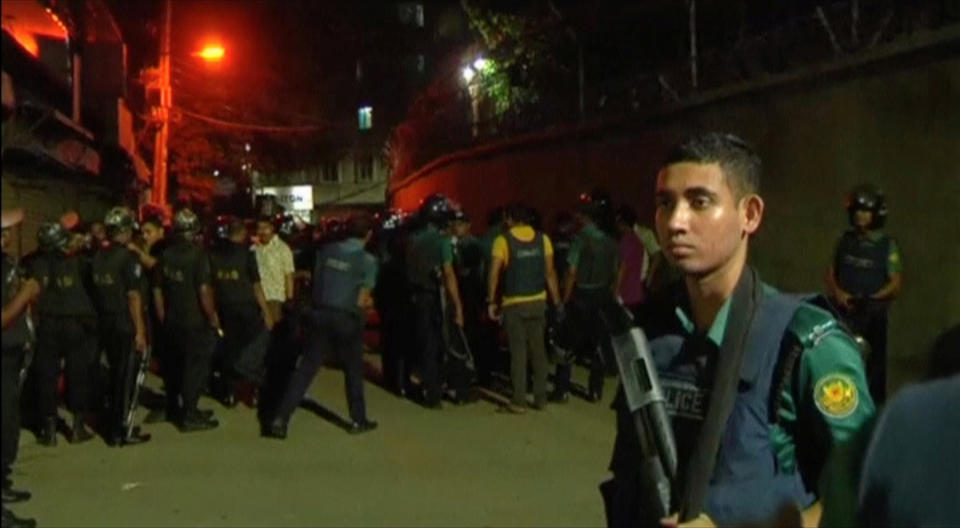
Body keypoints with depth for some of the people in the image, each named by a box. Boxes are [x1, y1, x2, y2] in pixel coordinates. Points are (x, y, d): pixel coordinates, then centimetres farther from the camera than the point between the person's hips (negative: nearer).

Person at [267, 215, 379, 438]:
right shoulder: (367, 261, -7)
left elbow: (316, 283, 11)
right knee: (353, 370, 16)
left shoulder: (326, 251, 4)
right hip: (347, 319, -3)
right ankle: (358, 420, 25)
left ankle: (280, 419, -2)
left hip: (320, 314, 3)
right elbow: (361, 301, -7)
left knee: (305, 368, 4)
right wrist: (368, 303, 14)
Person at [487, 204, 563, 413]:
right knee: (538, 349, 12)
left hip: (514, 303, -3)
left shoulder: (503, 241, -8)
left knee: (518, 352, 3)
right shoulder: (542, 239, 1)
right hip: (538, 301, 3)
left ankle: (519, 401, 3)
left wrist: (491, 301, -6)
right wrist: (557, 301, 6)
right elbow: (550, 273, 1)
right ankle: (541, 398, 16)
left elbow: (494, 274, -13)